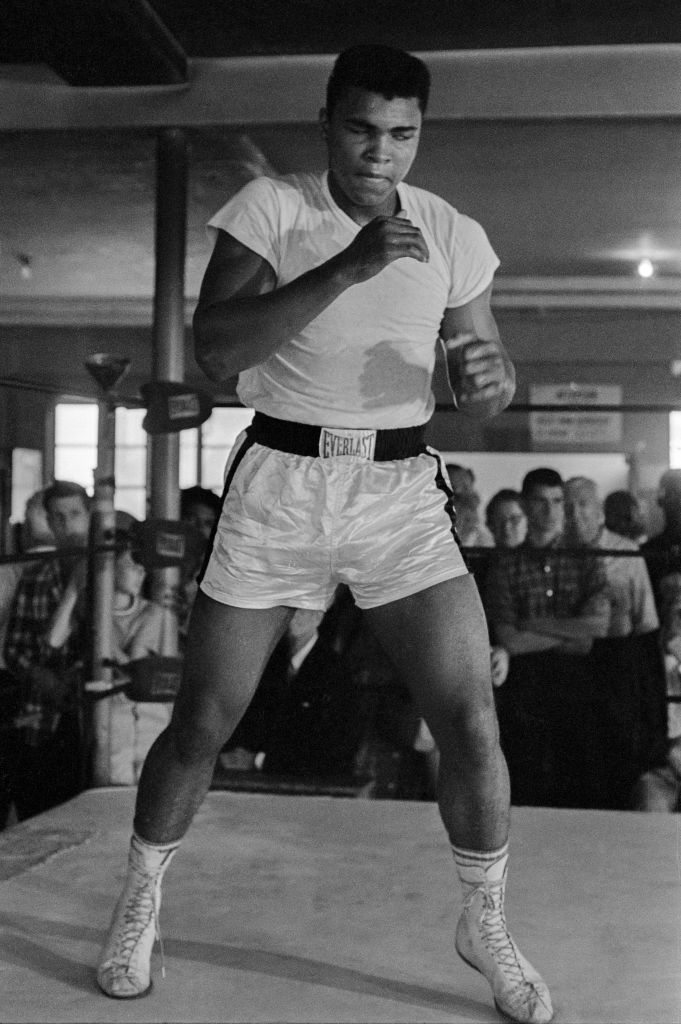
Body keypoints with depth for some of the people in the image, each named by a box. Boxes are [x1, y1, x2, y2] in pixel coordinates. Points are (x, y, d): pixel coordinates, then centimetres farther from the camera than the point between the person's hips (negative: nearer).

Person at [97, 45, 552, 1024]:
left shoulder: (453, 235, 3)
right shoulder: (268, 208, -4)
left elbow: (488, 379, 10)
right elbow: (215, 347, -18)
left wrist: (489, 375, -16)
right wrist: (347, 266, -27)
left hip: (403, 492, 2)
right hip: (279, 483, -1)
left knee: (472, 719, -8)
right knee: (202, 722, 3)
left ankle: (487, 925, 17)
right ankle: (139, 907, 30)